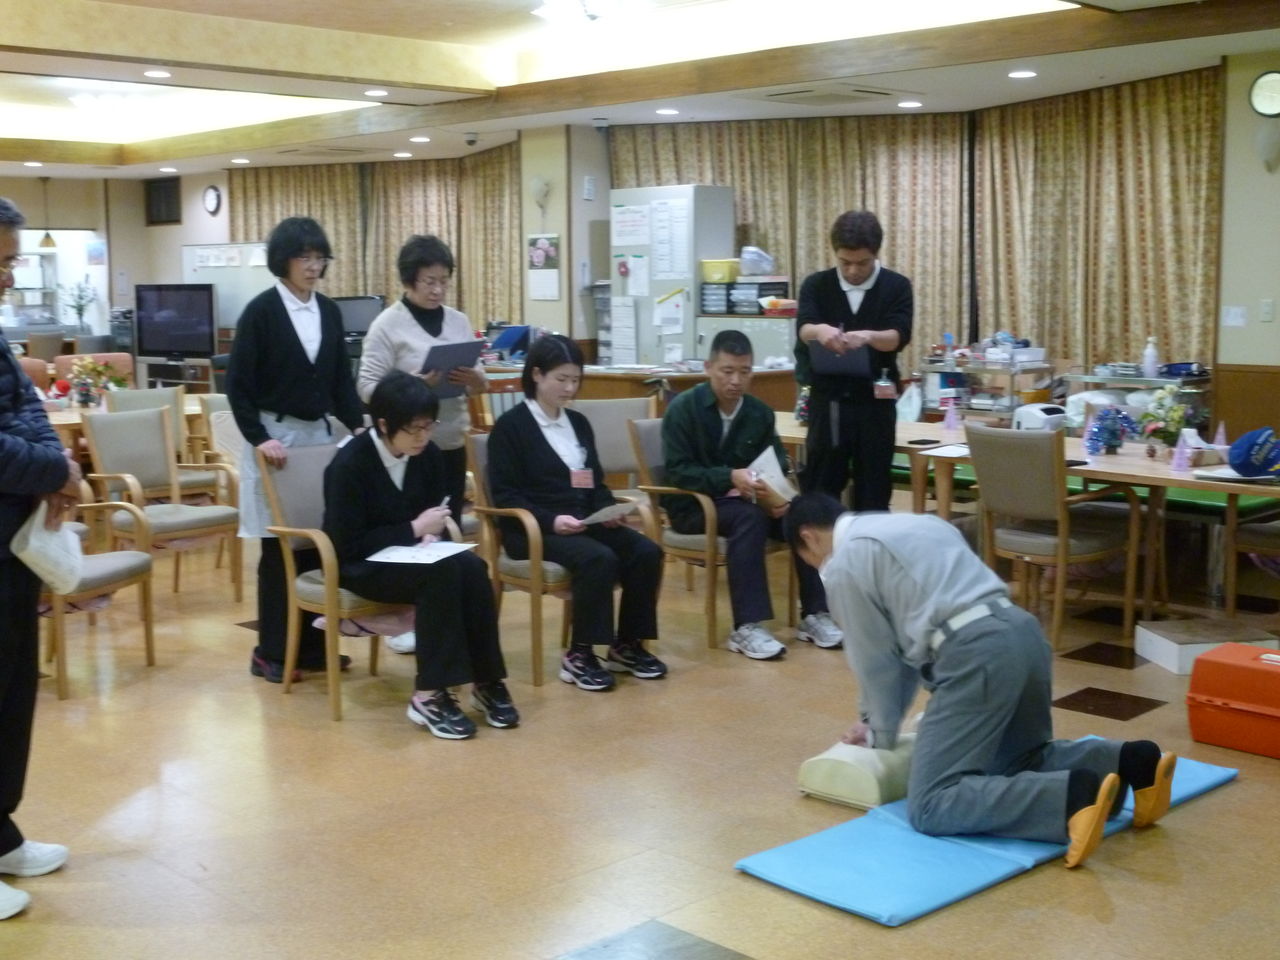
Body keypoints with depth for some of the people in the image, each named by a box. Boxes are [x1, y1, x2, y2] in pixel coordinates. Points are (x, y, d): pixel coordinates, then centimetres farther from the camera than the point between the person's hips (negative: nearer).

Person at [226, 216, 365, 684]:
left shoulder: (330, 311, 8)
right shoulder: (260, 311, -7)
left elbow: (341, 378, 12)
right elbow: (237, 384, -10)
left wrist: (359, 426, 0)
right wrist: (259, 438, -17)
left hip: (320, 434, 5)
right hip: (276, 436, -5)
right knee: (279, 546, -1)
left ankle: (312, 643, 16)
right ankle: (270, 652, 9)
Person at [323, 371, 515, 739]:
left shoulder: (427, 455, -1)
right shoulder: (350, 464, -19)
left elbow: (440, 514, 13)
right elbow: (348, 545, -19)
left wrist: (431, 535, -10)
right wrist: (414, 529, -21)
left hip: (412, 555, 6)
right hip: (361, 566, -6)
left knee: (472, 569, -26)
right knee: (442, 575, -33)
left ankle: (486, 682, -17)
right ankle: (429, 695, -28)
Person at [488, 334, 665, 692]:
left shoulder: (578, 423, 16)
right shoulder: (510, 426, -4)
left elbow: (596, 482, 19)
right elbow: (505, 496, -10)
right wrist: (551, 520, -23)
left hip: (584, 523, 7)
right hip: (533, 528, -7)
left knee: (646, 552, -17)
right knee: (599, 559, -33)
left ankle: (626, 645, -4)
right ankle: (579, 655, -20)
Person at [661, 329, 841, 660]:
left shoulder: (760, 412, 5)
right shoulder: (683, 408, -10)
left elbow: (779, 465, 2)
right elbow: (677, 472, -18)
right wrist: (730, 478, -32)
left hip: (744, 501, 5)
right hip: (692, 505, -5)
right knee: (750, 517, -35)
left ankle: (814, 614, -11)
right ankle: (746, 627, -34)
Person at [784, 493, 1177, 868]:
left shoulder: (842, 566, 3)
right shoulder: (908, 523, 29)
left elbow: (874, 658, 8)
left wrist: (881, 734, 24)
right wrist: (879, 718, 36)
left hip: (977, 656, -9)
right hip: (1022, 632, 9)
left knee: (930, 806, -8)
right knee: (1025, 759, 31)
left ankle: (1071, 797, -25)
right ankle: (1131, 762, 6)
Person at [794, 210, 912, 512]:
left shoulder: (896, 286, 1)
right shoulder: (816, 285, 2)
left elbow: (899, 337, -14)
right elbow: (803, 330, -14)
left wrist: (868, 336, -35)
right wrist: (820, 330, -38)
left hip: (874, 400, 0)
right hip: (827, 399, 0)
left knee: (873, 489, 5)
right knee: (819, 488, 3)